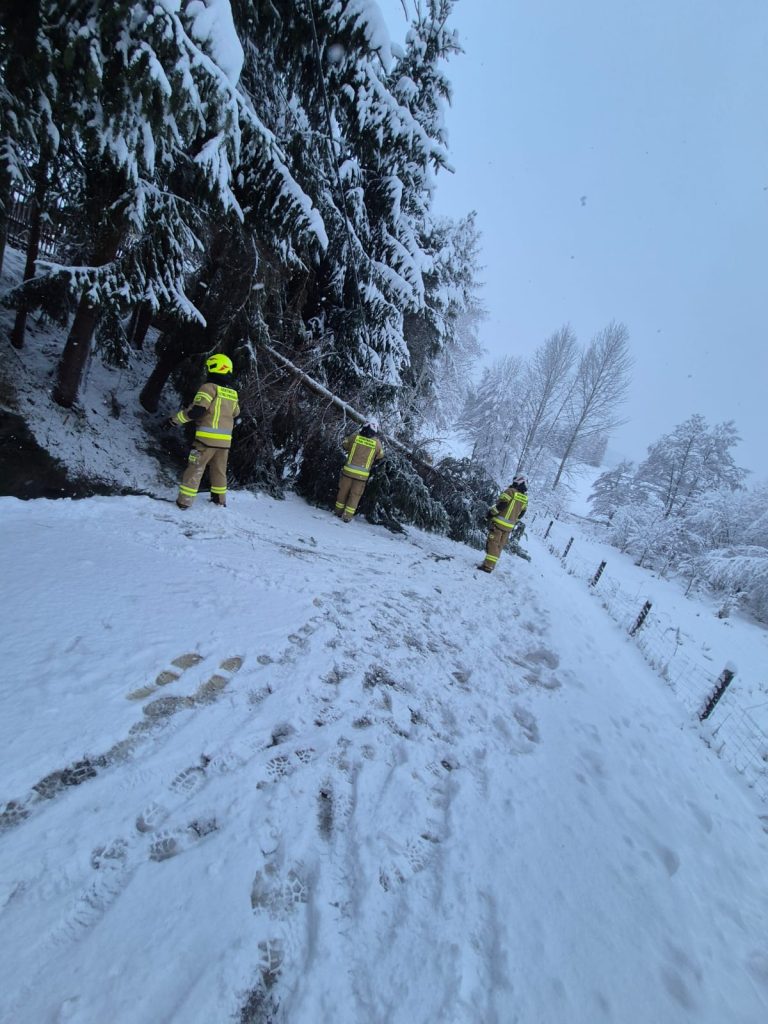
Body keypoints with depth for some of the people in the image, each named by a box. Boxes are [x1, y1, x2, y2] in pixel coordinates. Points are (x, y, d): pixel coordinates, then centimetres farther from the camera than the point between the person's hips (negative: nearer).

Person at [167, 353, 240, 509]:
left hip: (207, 438, -5)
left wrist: (176, 419, -6)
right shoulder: (233, 393, 10)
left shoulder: (209, 387, -9)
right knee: (219, 470, 18)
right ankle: (220, 499, 27)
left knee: (195, 469, 2)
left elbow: (196, 410, -16)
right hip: (225, 440, 5)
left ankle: (184, 501, 4)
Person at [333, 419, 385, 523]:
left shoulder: (355, 436, -4)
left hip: (348, 470, 1)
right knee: (355, 495, 11)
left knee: (343, 491, 18)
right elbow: (380, 457, 12)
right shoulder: (377, 443, -4)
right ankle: (347, 516, 13)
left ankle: (338, 511, 32)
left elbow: (344, 445, 13)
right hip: (362, 475, -1)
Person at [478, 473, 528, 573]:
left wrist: (491, 512, -7)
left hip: (500, 522, -6)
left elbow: (501, 504, -19)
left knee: (493, 543, -5)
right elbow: (521, 513, 15)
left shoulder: (511, 491, -10)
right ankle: (491, 564, 20)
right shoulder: (525, 498, 10)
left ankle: (488, 566, -11)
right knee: (500, 545, 13)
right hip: (510, 526, 6)